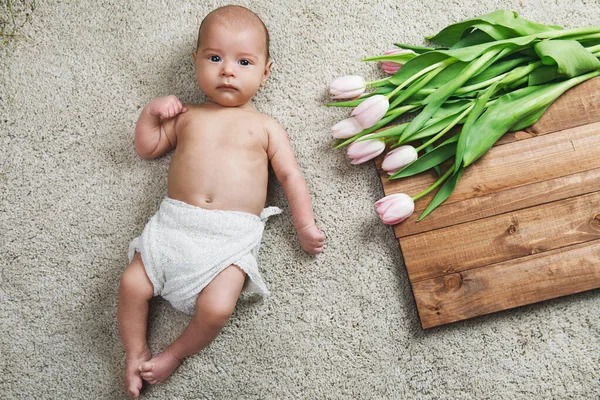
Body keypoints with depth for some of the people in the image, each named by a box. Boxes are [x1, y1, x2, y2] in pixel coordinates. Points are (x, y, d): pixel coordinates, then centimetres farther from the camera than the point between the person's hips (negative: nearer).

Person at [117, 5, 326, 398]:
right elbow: (147, 147, 27)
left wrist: (305, 223, 0)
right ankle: (136, 354, 13)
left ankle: (174, 354, 8)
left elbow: (290, 175, 8)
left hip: (232, 237, -2)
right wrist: (152, 112, 11)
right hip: (174, 224, 3)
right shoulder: (187, 116, 19)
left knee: (216, 308, -21)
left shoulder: (264, 126, 12)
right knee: (132, 284, -12)